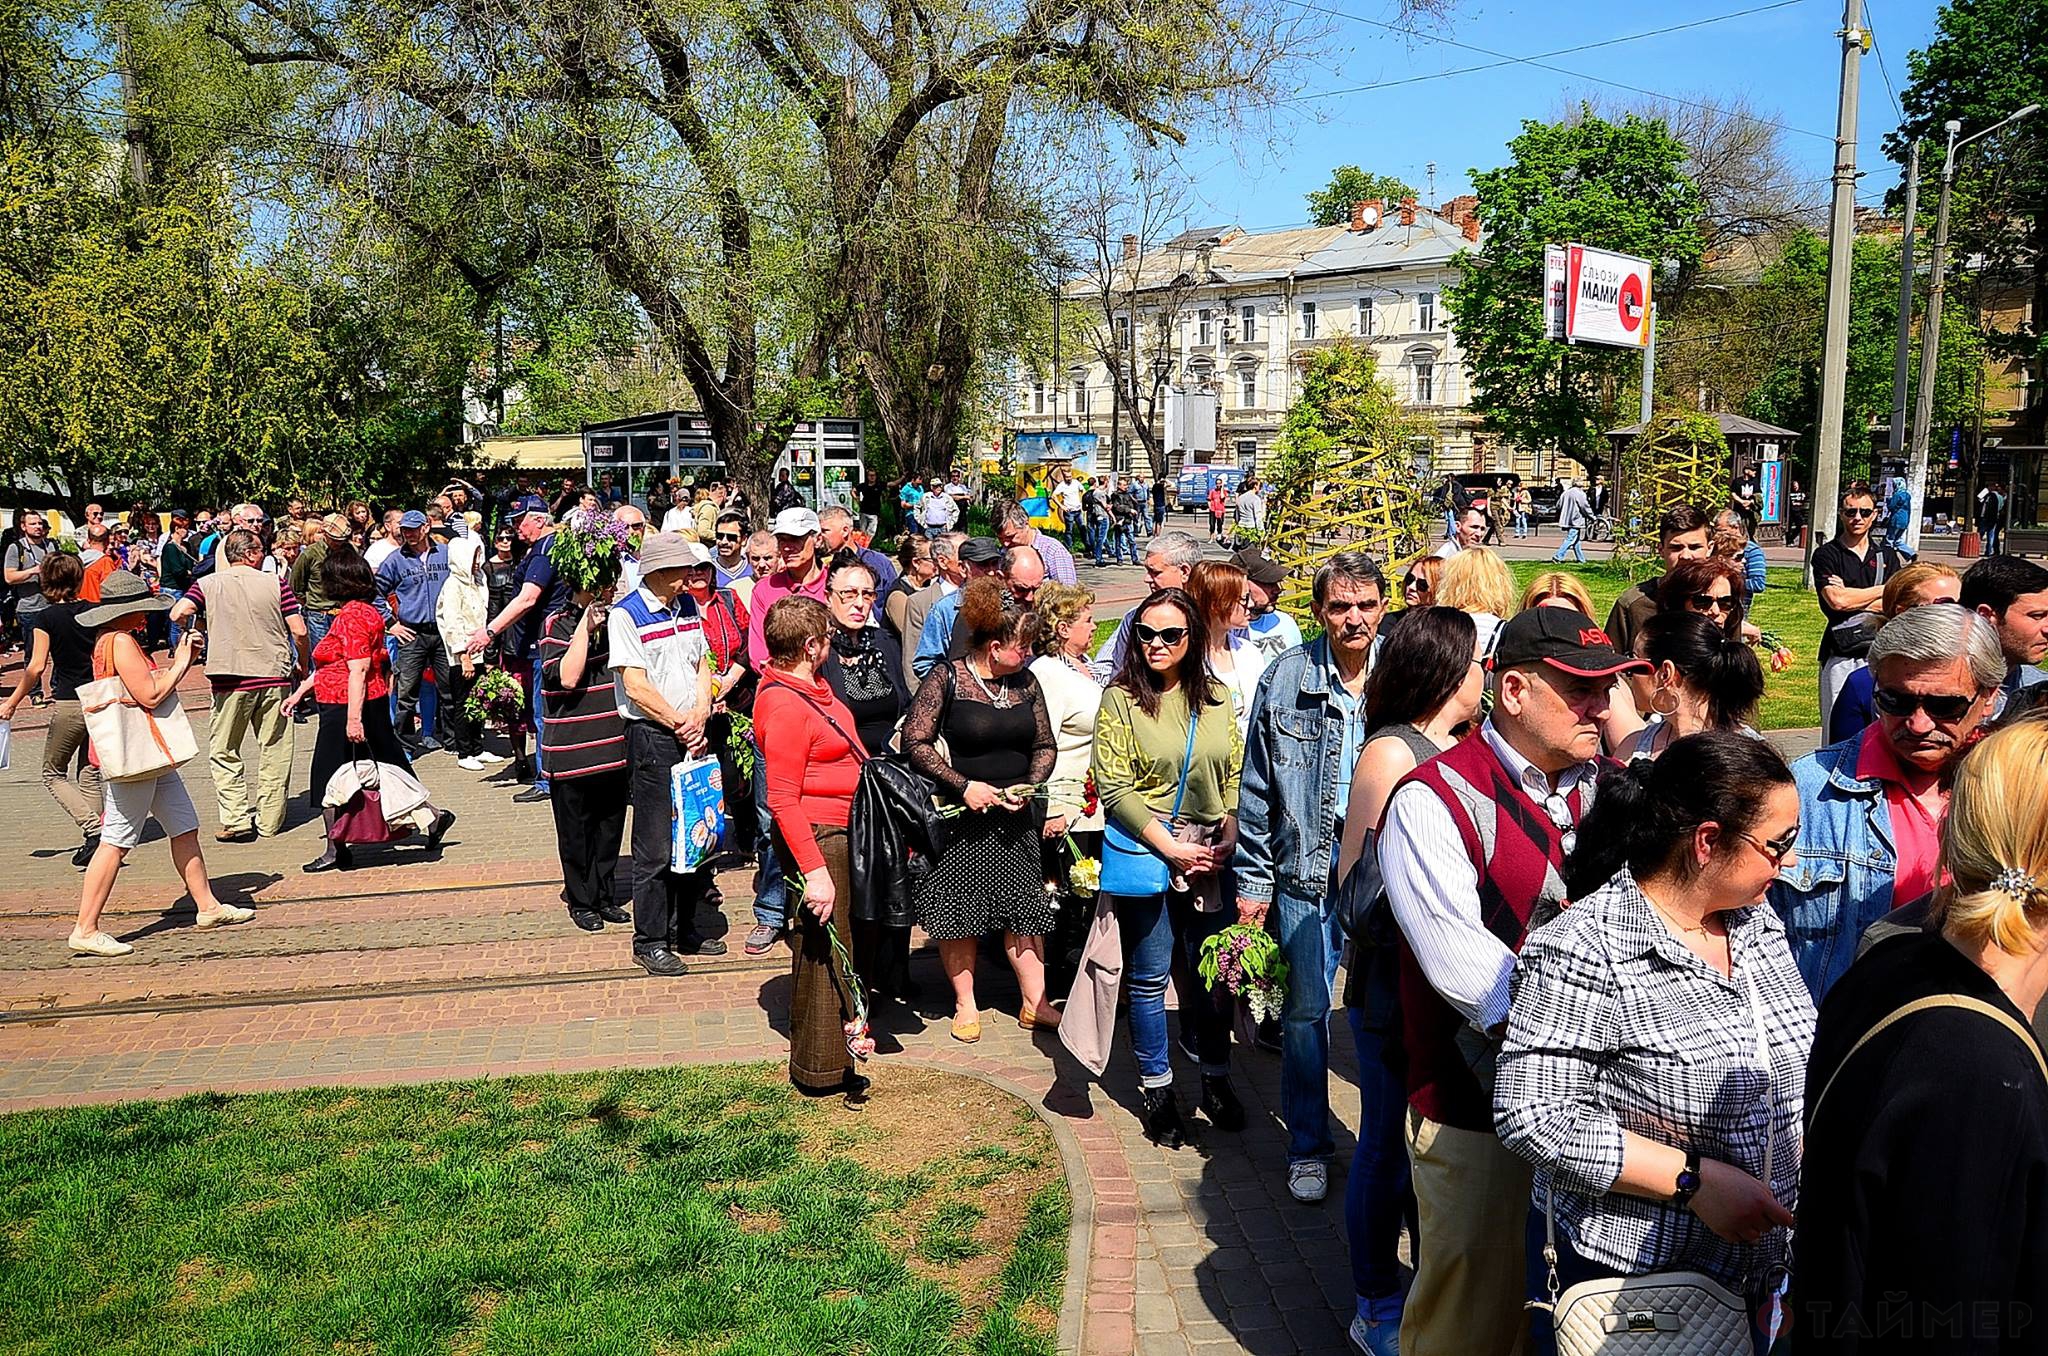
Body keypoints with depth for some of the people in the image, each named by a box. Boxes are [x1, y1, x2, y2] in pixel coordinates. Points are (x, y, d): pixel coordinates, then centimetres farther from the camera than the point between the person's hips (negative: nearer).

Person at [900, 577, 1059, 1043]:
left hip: (1015, 818, 4)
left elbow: (1046, 745, 12)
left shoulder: (1025, 682, 5)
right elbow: (915, 741, -12)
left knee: (1023, 905, 5)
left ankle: (1034, 1003, 15)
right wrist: (963, 785, -17)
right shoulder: (946, 678, -10)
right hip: (961, 814, -4)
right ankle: (965, 1004, 20)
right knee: (959, 909, 5)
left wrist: (1029, 786, -6)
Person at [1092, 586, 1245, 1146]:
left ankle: (1215, 1079, 27)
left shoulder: (1216, 699, 7)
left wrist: (1229, 837, -5)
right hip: (1146, 851, -3)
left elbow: (1236, 775, 11)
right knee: (1150, 976, 6)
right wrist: (1171, 848, -14)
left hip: (1211, 856, 3)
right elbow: (1114, 788, -10)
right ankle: (1156, 1090, 20)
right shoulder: (1121, 699, -5)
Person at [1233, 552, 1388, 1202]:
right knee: (1307, 1011, 6)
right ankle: (1308, 1147, 23)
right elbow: (1257, 788, 3)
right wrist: (1253, 880, 2)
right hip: (1308, 868, 0)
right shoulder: (1285, 679, -1)